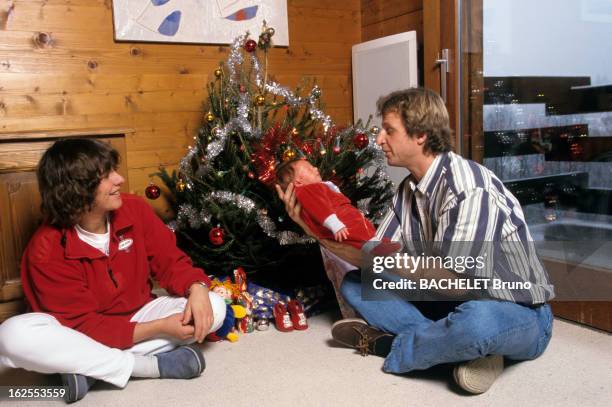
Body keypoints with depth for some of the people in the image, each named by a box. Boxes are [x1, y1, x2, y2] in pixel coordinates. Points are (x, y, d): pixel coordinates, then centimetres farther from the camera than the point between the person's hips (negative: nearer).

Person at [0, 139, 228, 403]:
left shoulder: (135, 210, -10)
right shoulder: (46, 251, -21)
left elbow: (170, 261, -5)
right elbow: (85, 325, -22)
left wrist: (196, 288, -28)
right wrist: (159, 328, -30)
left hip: (139, 317, 4)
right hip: (82, 335, -3)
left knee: (214, 306, -18)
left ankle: (89, 368, -22)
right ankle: (154, 365, -28)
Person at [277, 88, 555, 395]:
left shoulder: (470, 188, -25)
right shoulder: (408, 191, 1)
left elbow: (455, 282, -29)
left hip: (519, 315, -7)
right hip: (454, 303, 7)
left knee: (476, 321, -42)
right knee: (354, 285, 0)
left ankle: (384, 345, -13)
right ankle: (464, 349, -12)